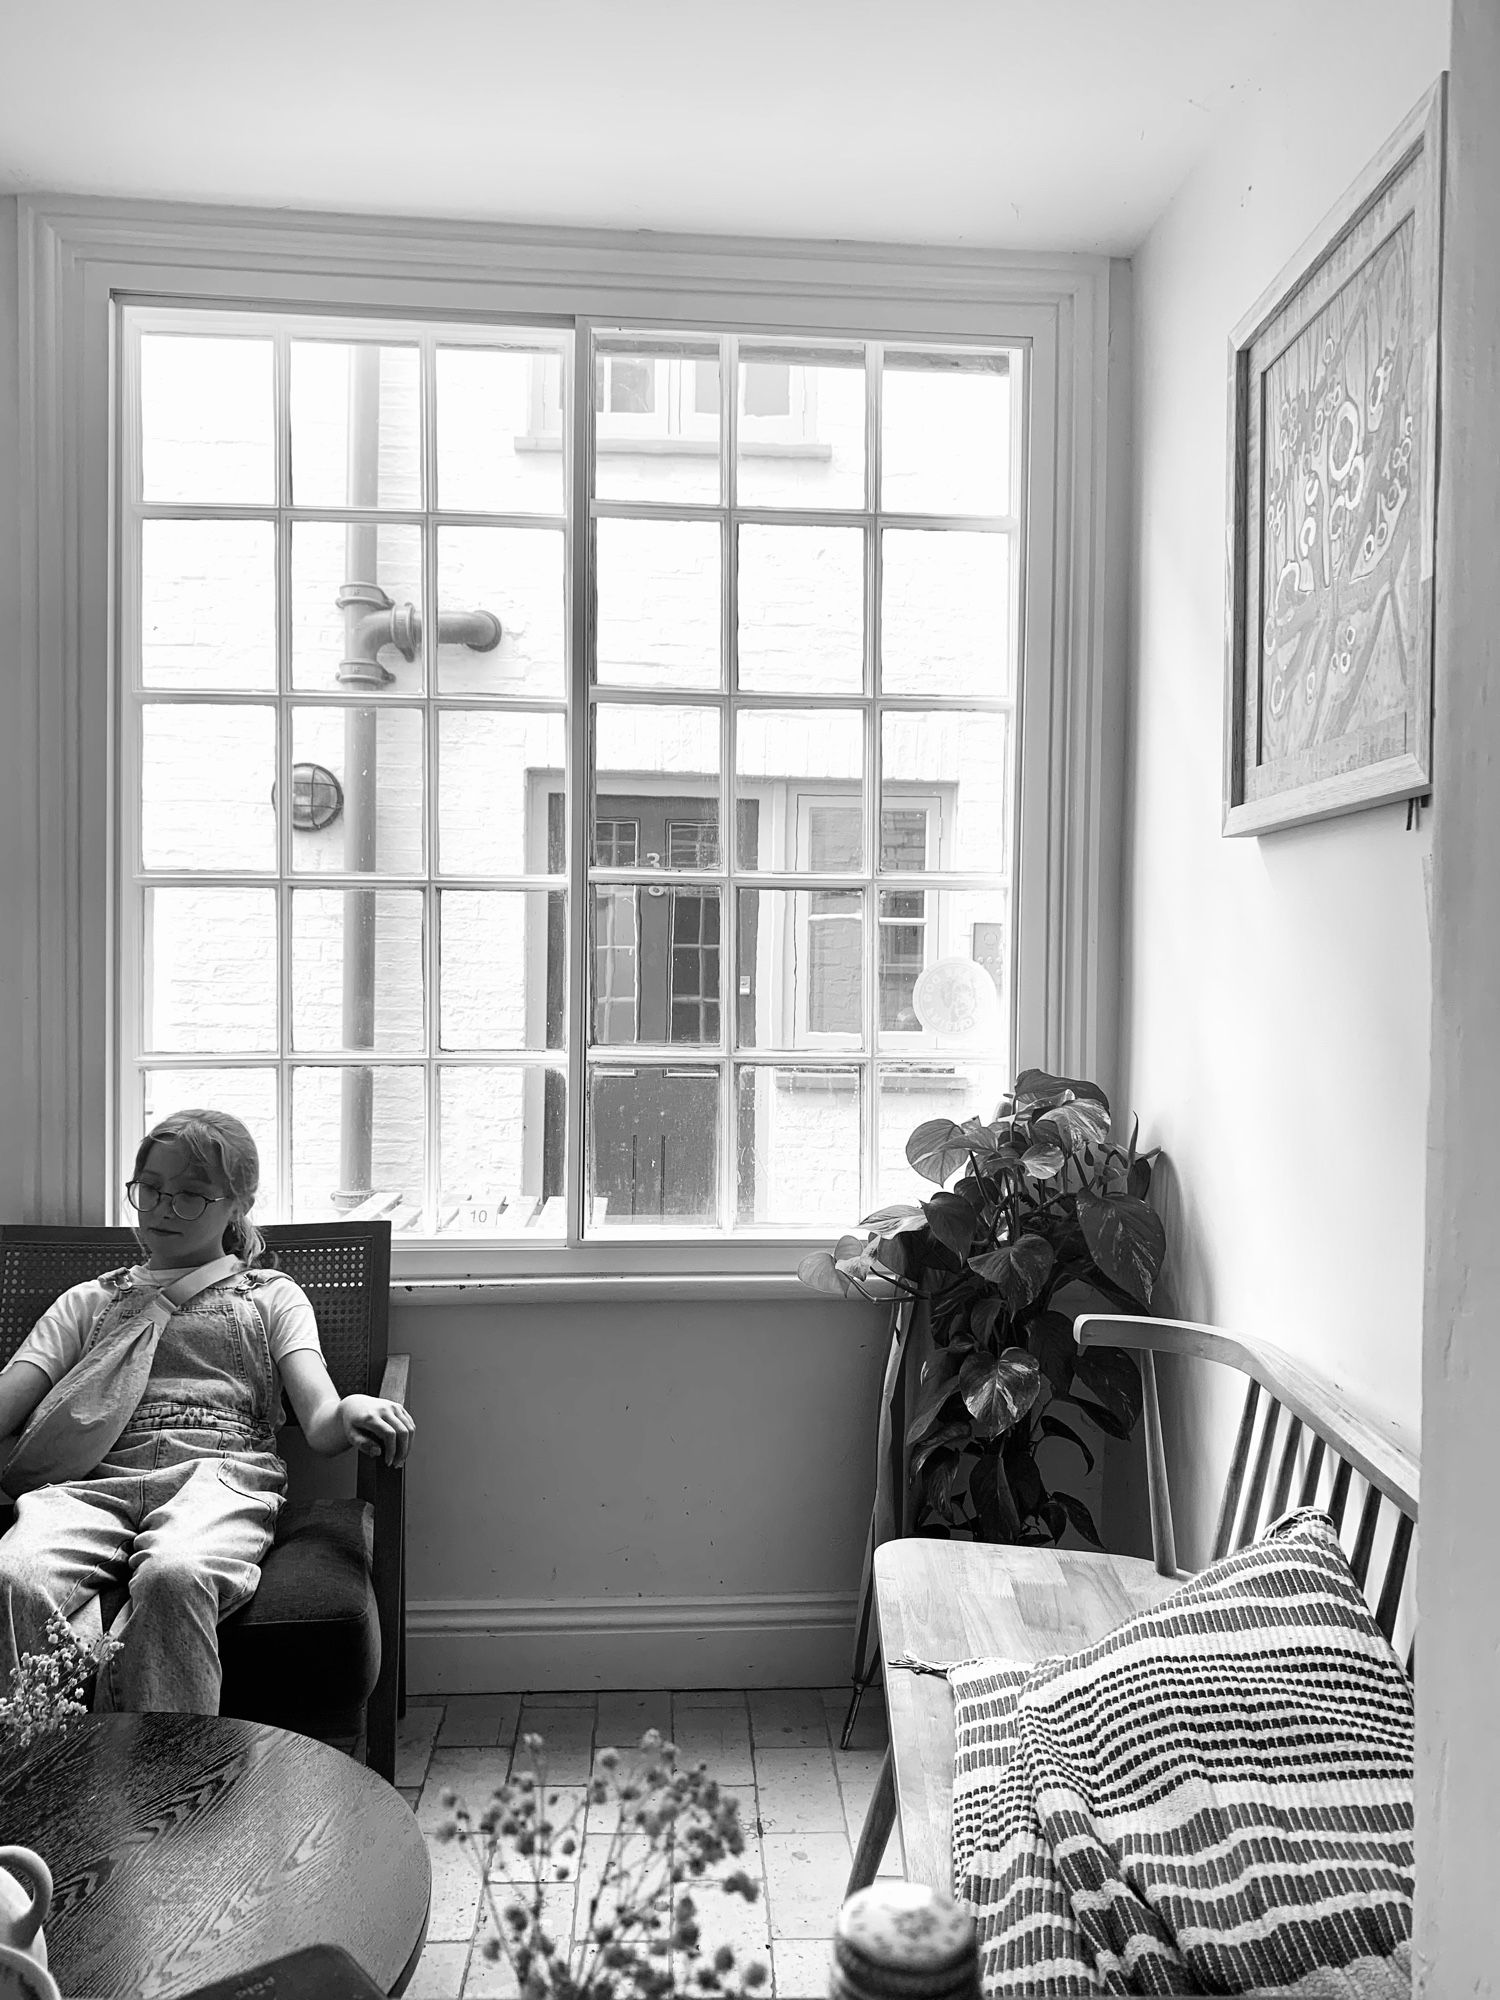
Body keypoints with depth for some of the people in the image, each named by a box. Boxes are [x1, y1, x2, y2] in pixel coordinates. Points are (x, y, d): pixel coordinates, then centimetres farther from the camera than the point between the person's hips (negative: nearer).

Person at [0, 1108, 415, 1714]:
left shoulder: (272, 1297, 22)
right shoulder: (89, 1302, 30)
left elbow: (320, 1423, 7)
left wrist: (352, 1414, -19)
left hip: (221, 1472, -2)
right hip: (97, 1480, 2)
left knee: (173, 1576, -37)